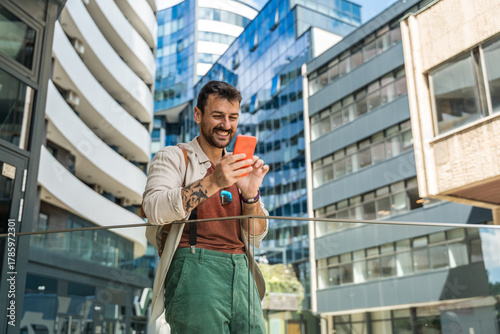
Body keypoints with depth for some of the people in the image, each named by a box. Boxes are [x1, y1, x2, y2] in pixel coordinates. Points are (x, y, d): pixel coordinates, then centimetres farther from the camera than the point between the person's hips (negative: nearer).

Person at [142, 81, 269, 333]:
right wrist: (213, 183, -21)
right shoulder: (173, 157, 6)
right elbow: (155, 210, -12)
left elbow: (256, 237, 12)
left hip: (241, 273, 5)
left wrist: (250, 194, -7)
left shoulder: (238, 168, 20)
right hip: (194, 268, -4)